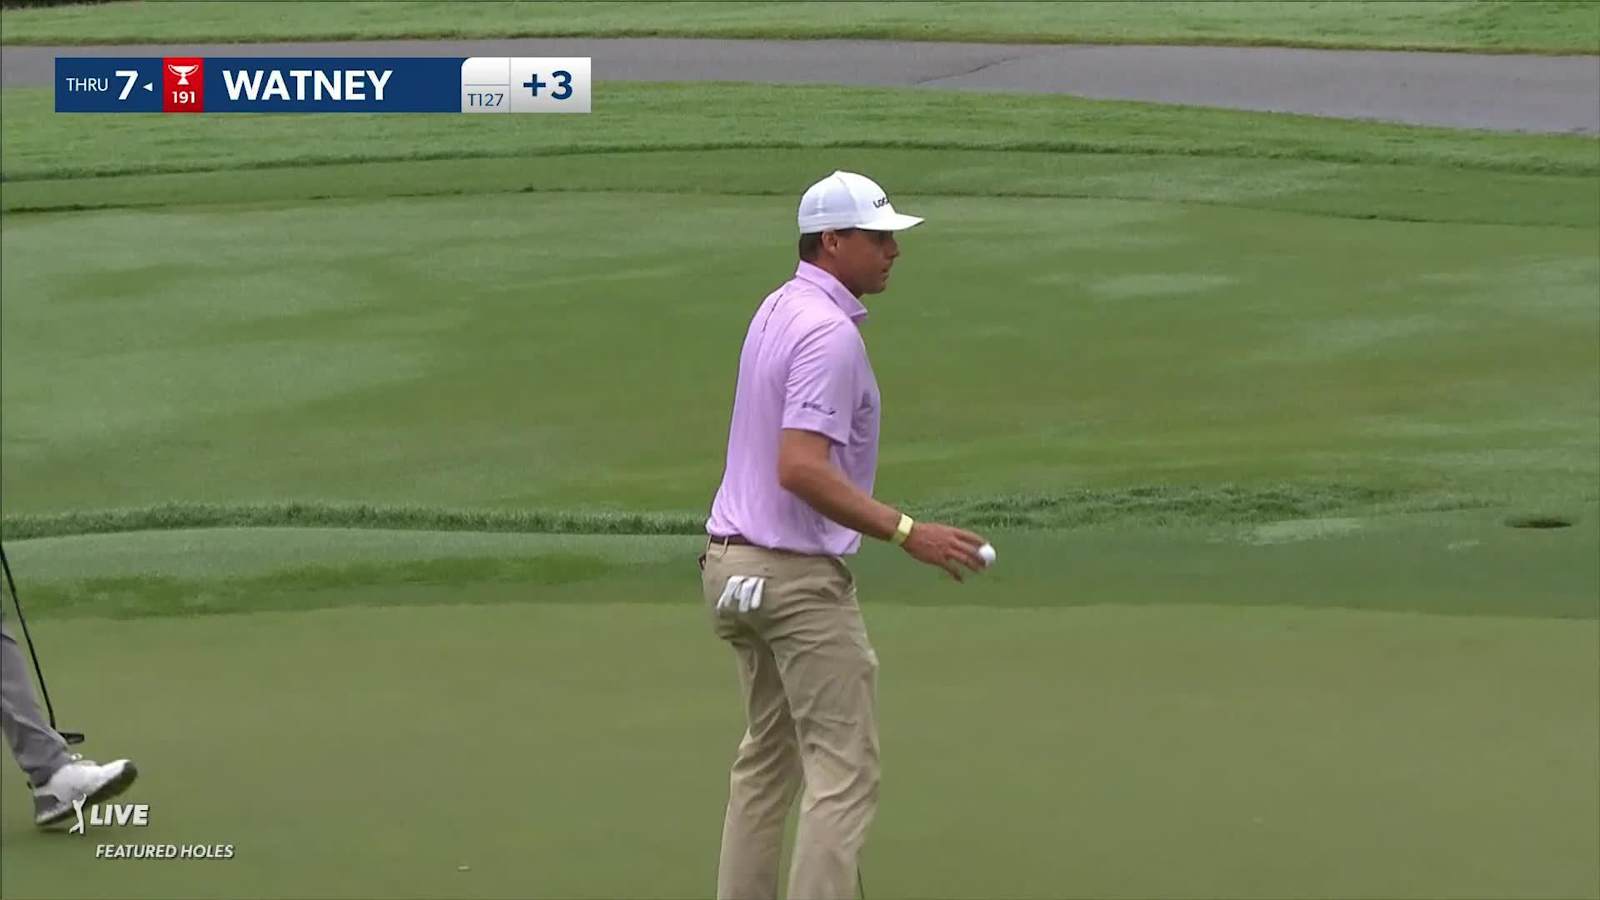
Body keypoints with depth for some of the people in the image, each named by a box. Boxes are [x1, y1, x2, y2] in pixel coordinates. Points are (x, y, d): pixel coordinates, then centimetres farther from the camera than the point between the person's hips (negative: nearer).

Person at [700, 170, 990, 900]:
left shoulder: (778, 309, 11)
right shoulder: (829, 333, -20)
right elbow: (802, 469, -29)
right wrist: (906, 533, -28)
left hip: (735, 563, 10)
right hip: (798, 577, -10)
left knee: (767, 759, 19)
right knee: (843, 773, -6)